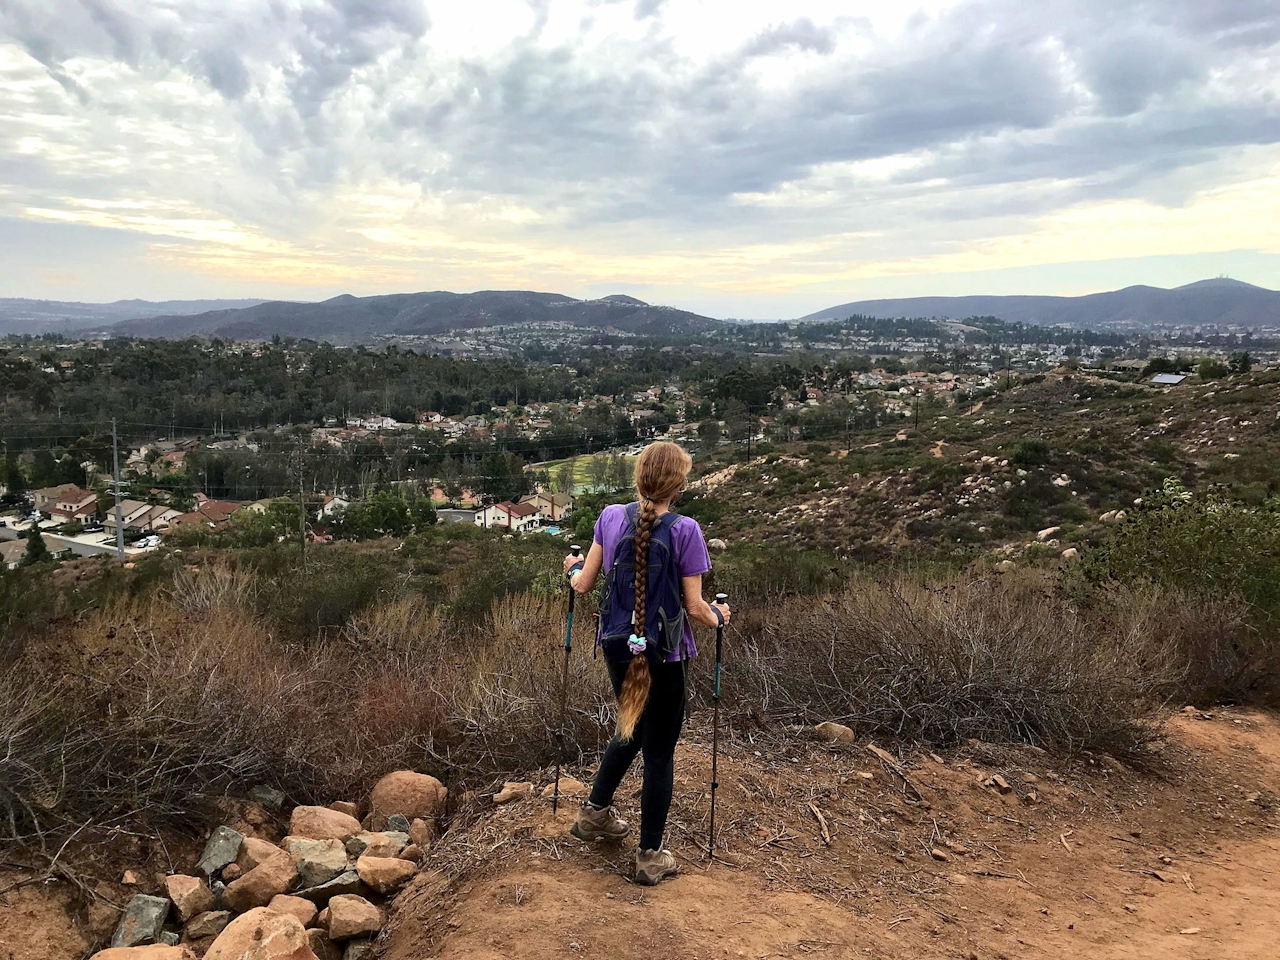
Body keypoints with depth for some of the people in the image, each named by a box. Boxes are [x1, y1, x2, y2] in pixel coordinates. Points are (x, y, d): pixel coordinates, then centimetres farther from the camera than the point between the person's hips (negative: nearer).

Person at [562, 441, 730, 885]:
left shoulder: (611, 517, -5)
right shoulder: (684, 530, -16)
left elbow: (582, 584, 3)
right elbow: (695, 609, -12)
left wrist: (573, 568, 24)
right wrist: (719, 615, 8)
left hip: (617, 645, 5)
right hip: (663, 653, -5)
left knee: (632, 730, 29)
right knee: (659, 751, 10)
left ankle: (594, 813, 40)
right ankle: (650, 857, 21)